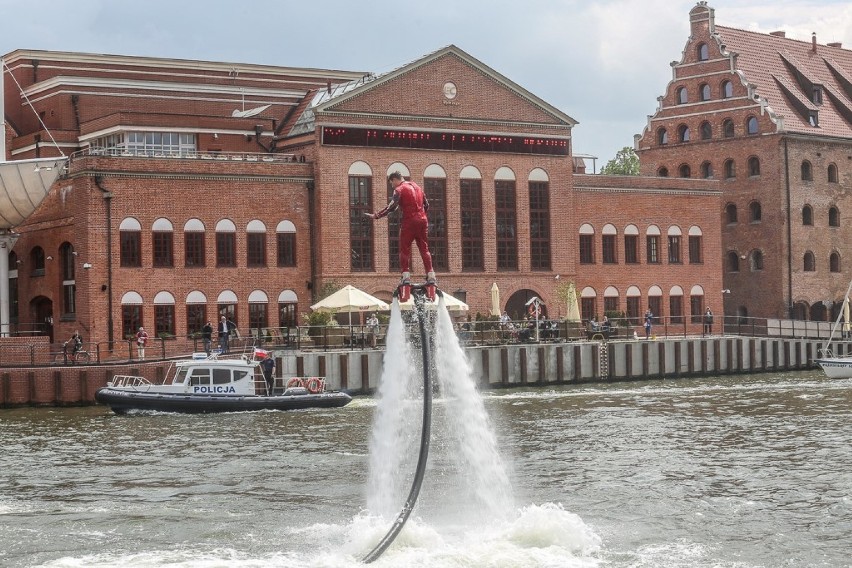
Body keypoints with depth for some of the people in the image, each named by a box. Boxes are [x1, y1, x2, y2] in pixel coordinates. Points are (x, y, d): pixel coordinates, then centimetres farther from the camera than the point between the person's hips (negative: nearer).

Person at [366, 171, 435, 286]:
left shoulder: (399, 189, -4)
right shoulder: (417, 187, 18)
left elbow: (392, 207, -16)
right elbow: (426, 205, 21)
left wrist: (376, 216, -15)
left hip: (409, 221, -6)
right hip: (422, 220, 6)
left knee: (404, 249, 0)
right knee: (424, 248, 8)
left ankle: (406, 276, -9)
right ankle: (431, 276, 1)